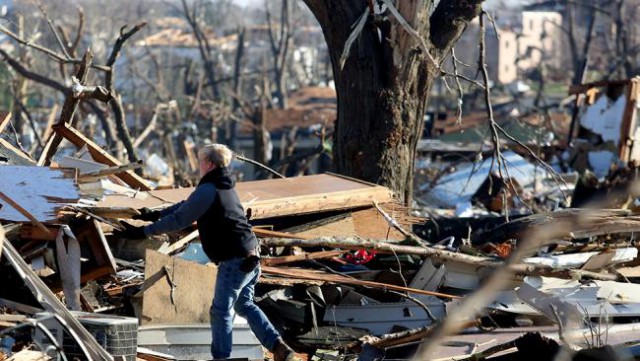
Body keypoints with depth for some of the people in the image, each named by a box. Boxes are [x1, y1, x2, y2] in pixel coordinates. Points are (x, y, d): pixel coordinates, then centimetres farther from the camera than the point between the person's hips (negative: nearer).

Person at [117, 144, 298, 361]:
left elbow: (179, 220, -14)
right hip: (250, 257, 10)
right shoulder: (224, 187, 16)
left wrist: (143, 232, -8)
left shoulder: (207, 190, -14)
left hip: (234, 261, -10)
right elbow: (187, 205, 25)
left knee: (221, 311, 2)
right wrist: (155, 215, 26)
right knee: (244, 305, 20)